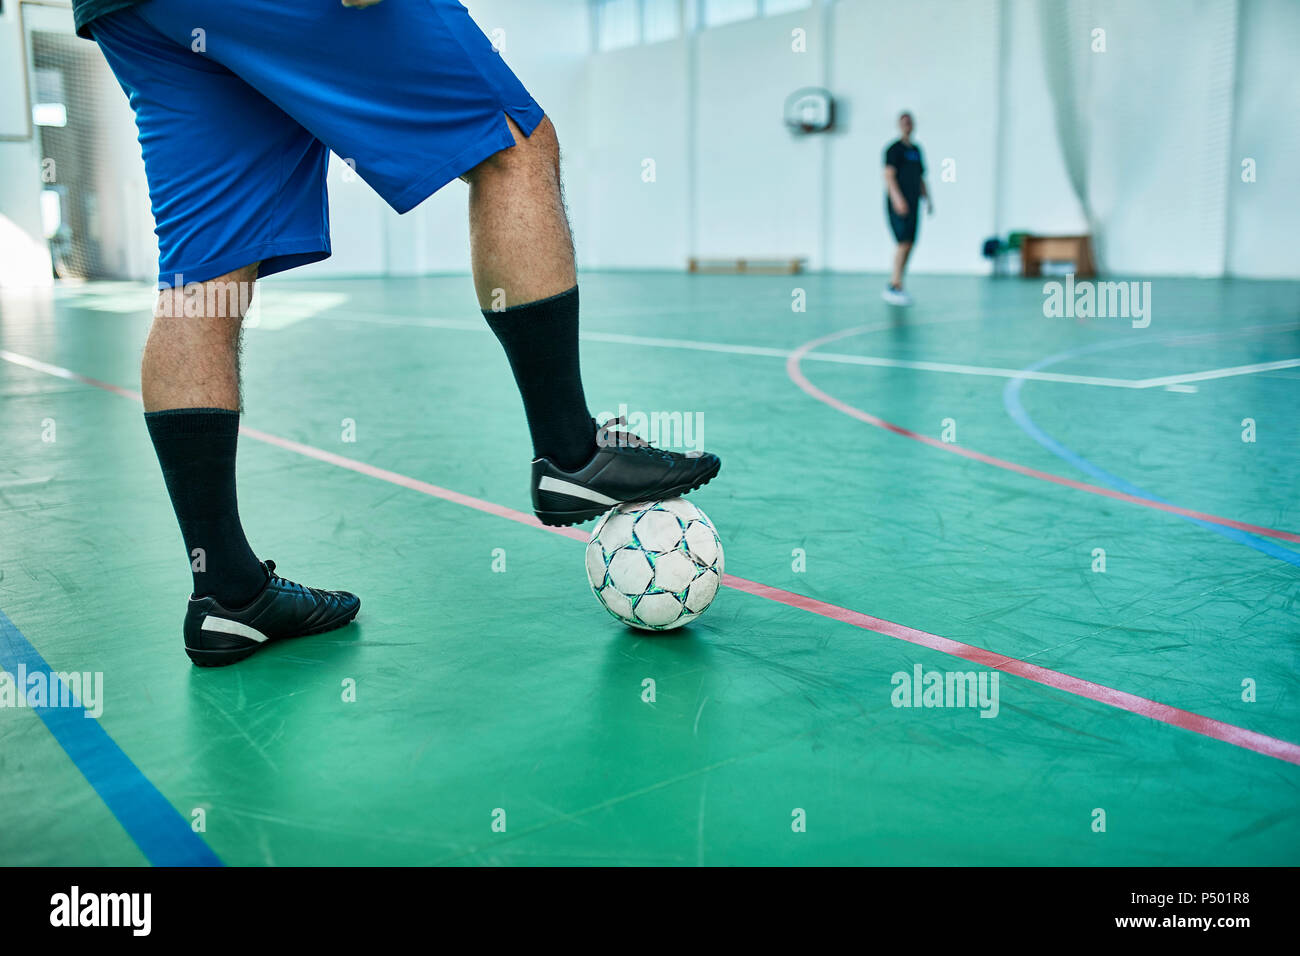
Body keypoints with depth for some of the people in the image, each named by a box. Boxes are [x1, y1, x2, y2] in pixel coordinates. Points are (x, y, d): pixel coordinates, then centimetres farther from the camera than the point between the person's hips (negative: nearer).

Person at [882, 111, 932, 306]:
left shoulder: (916, 150, 19)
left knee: (909, 246, 4)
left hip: (912, 206, 7)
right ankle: (896, 286, -13)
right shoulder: (894, 149, -4)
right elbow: (889, 175, -15)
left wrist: (928, 199, 14)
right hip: (897, 205, -7)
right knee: (904, 243, -16)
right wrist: (897, 198, -28)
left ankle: (892, 287, 11)